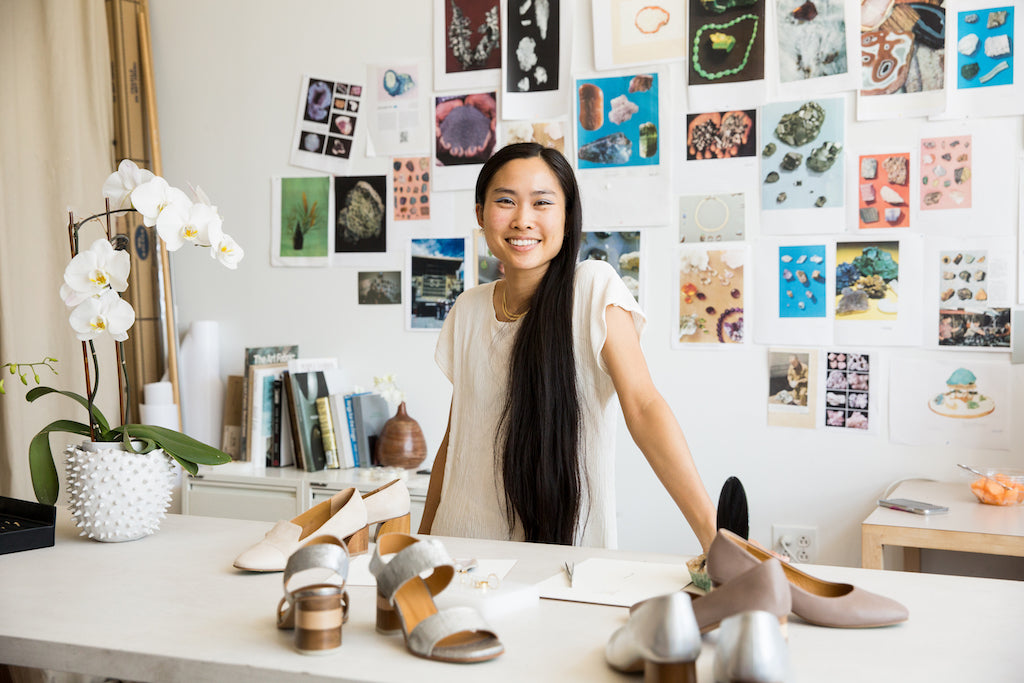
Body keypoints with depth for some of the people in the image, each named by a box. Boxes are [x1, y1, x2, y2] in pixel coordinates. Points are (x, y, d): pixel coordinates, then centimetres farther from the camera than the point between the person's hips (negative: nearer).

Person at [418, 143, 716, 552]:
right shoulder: (467, 311, 5)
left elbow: (643, 406, -16)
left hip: (565, 544, -3)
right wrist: (423, 536, 12)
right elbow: (455, 435, 12)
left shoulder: (594, 289, -7)